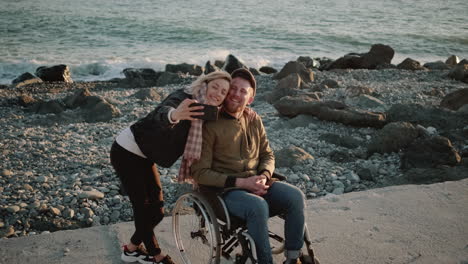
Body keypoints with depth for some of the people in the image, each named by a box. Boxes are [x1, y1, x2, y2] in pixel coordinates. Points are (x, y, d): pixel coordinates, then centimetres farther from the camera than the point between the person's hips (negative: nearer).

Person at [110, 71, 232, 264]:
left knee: (156, 210, 10)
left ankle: (132, 248, 31)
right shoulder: (184, 98, -28)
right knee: (143, 207, -1)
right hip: (126, 152, -8)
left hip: (144, 157, 8)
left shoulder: (205, 113, -3)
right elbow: (162, 112, -49)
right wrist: (173, 115, -73)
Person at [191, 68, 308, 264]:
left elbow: (267, 155, 16)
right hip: (224, 190, -5)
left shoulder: (254, 120, 10)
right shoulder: (210, 124, -9)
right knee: (259, 206, -35)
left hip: (255, 184, 6)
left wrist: (264, 177, -8)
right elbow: (200, 173, -11)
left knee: (296, 197, -18)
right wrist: (240, 182, -18)